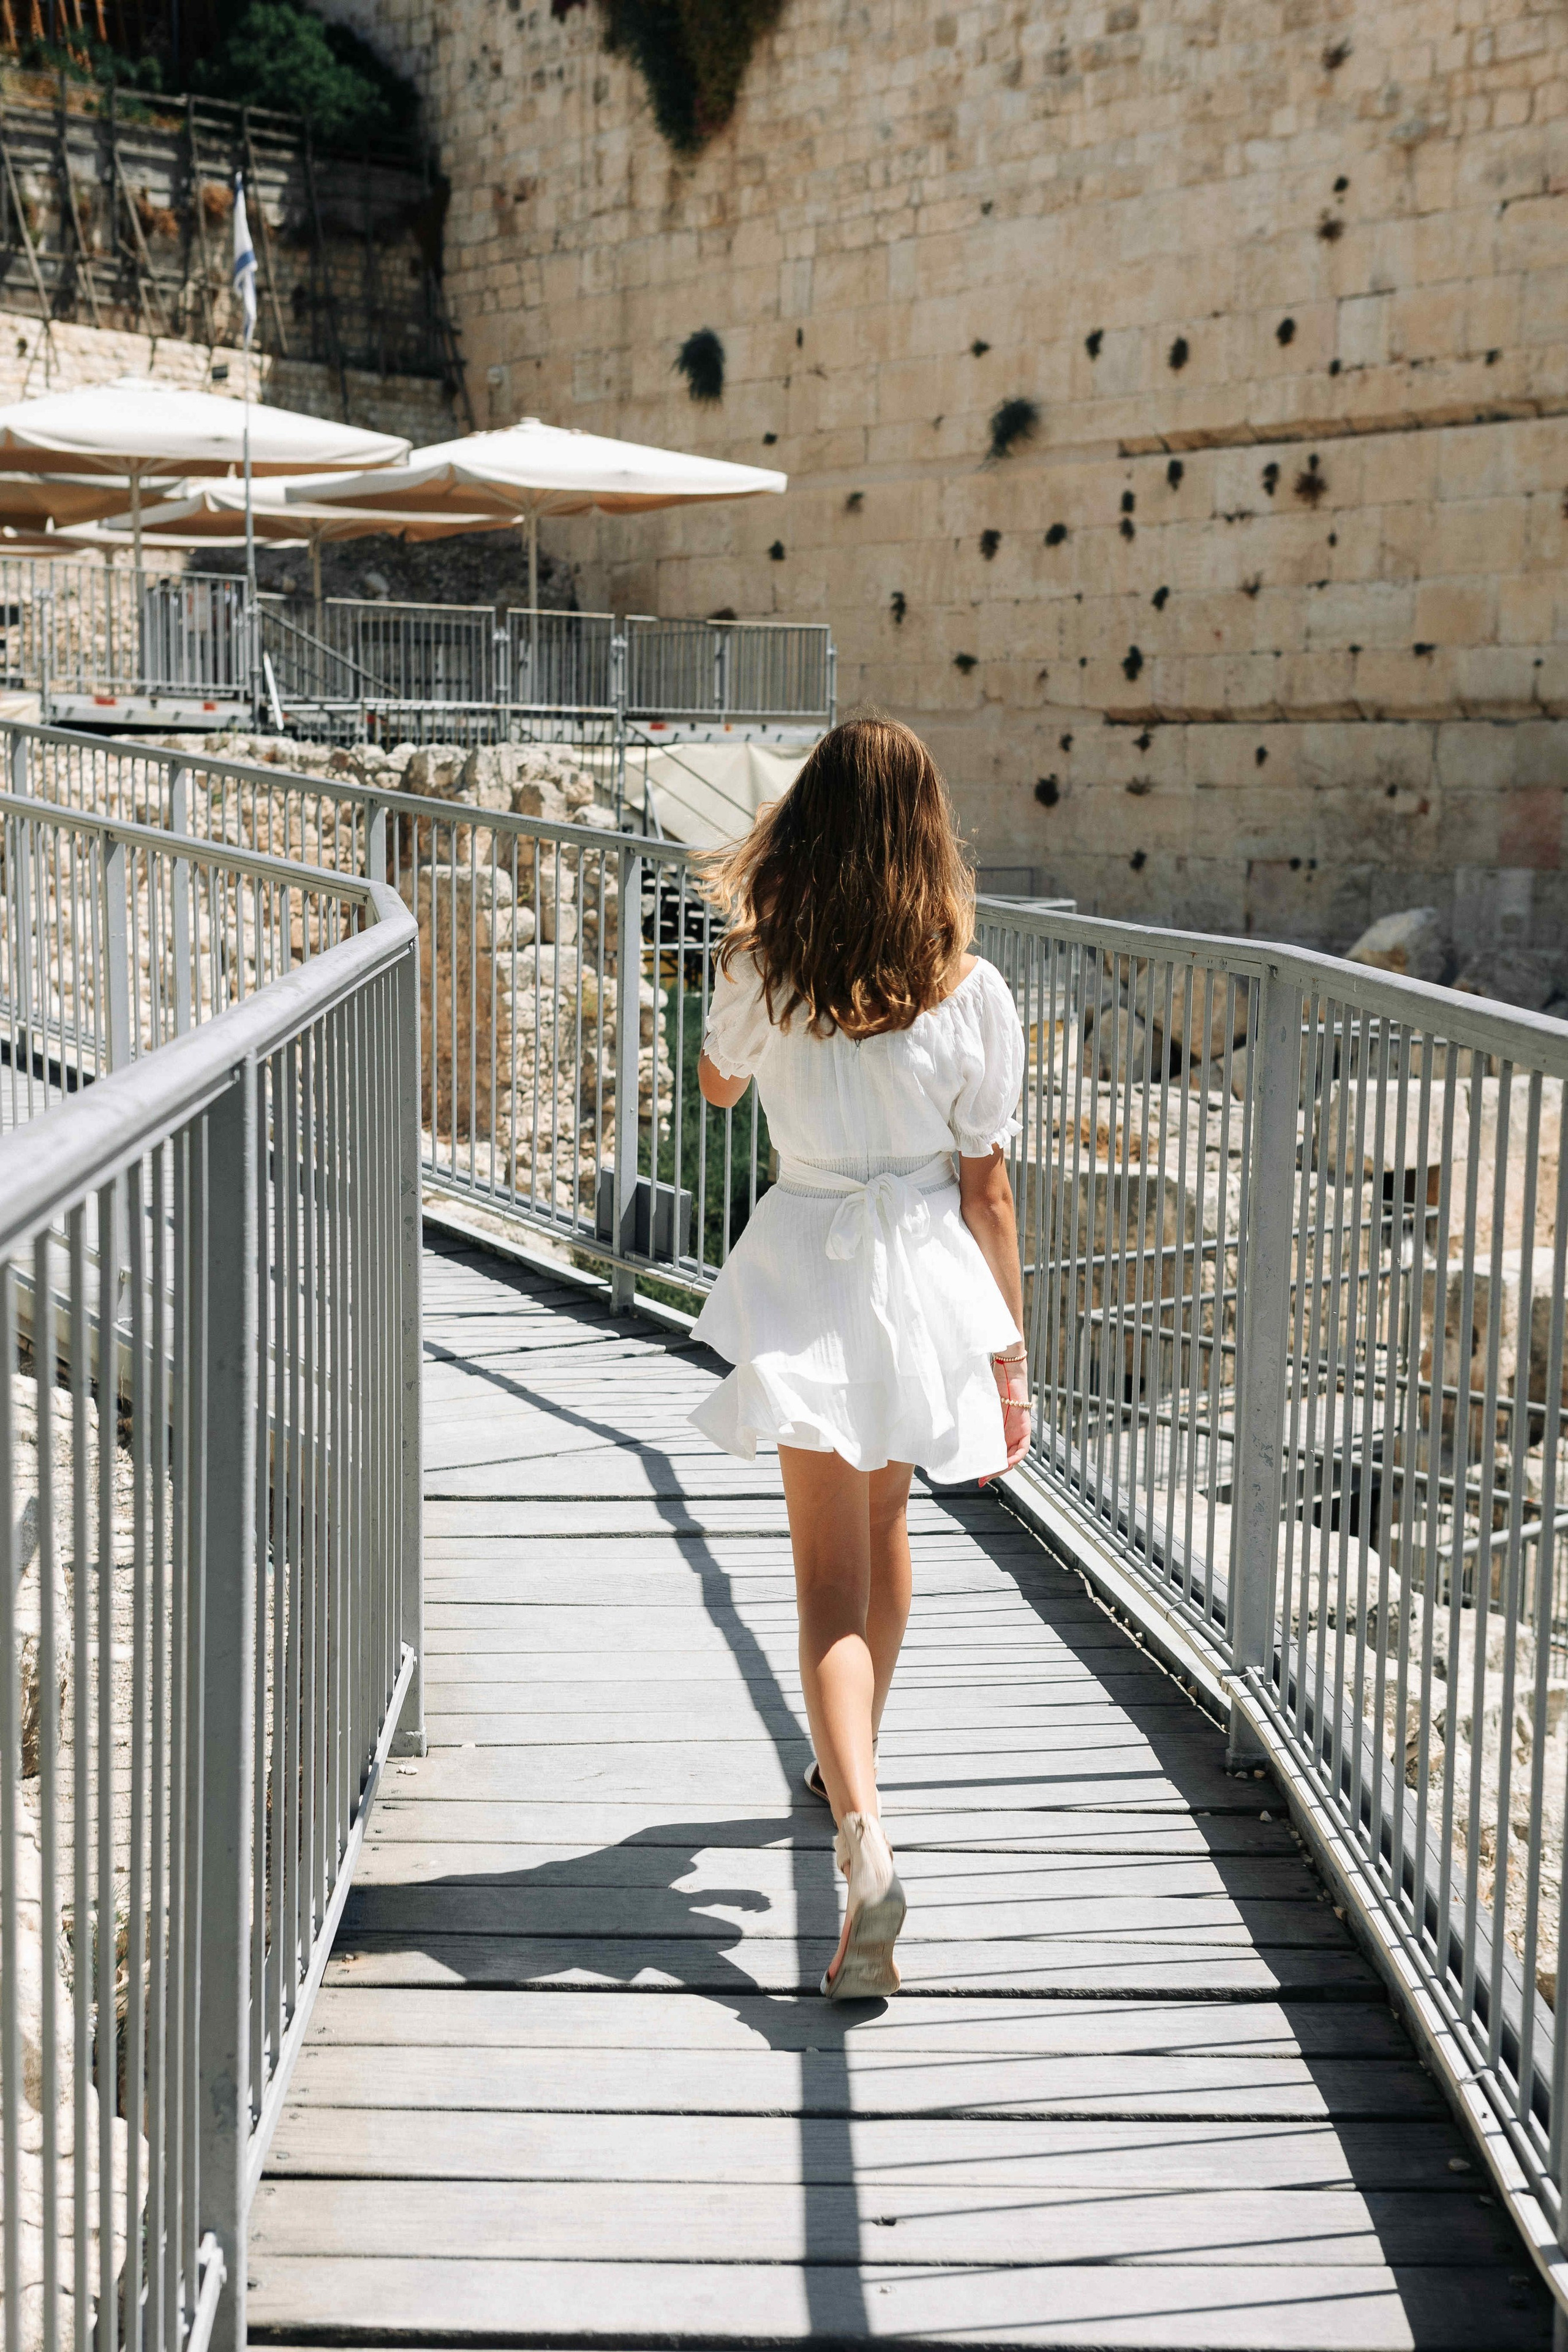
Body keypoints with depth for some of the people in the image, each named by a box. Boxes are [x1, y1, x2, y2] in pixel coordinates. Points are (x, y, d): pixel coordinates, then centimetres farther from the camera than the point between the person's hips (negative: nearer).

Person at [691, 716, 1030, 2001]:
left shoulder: (761, 972, -8)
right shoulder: (971, 991, -9)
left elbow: (719, 1085, 14)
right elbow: (987, 1186, -4)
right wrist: (1009, 1348, 4)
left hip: (807, 1274, -2)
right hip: (927, 1269, 2)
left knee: (833, 1576, -1)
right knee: (883, 1524, 25)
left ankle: (865, 1836, -21)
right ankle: (850, 1760, 45)